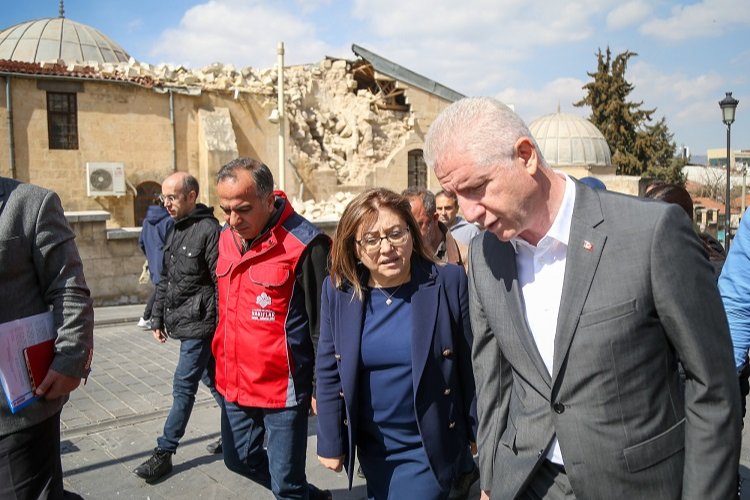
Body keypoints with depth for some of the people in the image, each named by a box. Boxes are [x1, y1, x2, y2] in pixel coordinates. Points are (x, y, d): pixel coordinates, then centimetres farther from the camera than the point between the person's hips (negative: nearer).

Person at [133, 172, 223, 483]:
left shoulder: (208, 229, -14)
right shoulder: (174, 231, 12)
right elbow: (165, 280, 18)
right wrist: (157, 319, 17)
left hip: (201, 323, -9)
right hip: (181, 322, 9)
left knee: (183, 386, -1)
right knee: (212, 380, 18)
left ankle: (164, 452, 10)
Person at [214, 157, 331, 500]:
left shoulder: (304, 245, -19)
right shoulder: (226, 238, 4)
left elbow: (324, 326, -15)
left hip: (283, 387, -8)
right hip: (234, 383, 8)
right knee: (239, 459, 22)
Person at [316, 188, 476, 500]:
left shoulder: (449, 283, -15)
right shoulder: (338, 290, -7)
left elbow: (471, 367, -8)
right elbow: (329, 371, -1)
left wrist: (481, 436, -2)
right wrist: (331, 443, 0)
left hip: (429, 448, -3)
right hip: (371, 447, 4)